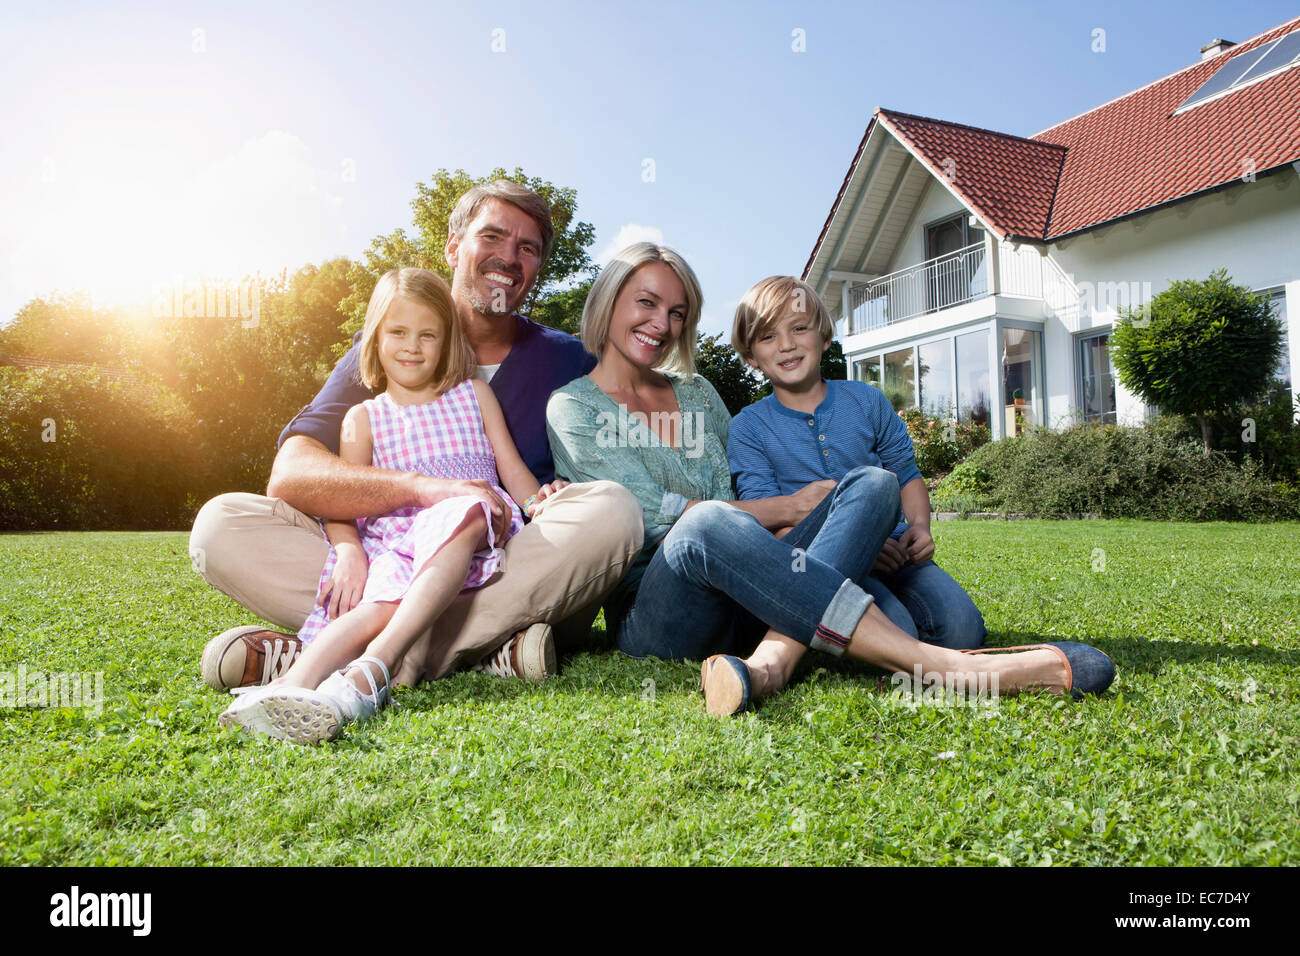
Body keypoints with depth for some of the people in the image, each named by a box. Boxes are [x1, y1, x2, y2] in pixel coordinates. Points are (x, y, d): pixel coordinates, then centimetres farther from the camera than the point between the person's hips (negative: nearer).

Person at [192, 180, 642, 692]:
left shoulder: (566, 361, 9)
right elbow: (289, 475, -9)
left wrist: (553, 503, -16)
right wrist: (422, 488, -28)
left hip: (515, 580, 0)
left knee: (613, 509, -29)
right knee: (222, 523, -17)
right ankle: (486, 645, -29)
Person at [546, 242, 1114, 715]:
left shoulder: (696, 393, 21)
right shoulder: (572, 407, 3)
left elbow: (743, 494, 17)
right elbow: (653, 513, -9)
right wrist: (787, 507, -8)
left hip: (740, 599, 6)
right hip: (648, 614, -5)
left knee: (872, 484, -13)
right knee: (707, 523, -39)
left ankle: (768, 658, -40)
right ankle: (939, 665, -38)